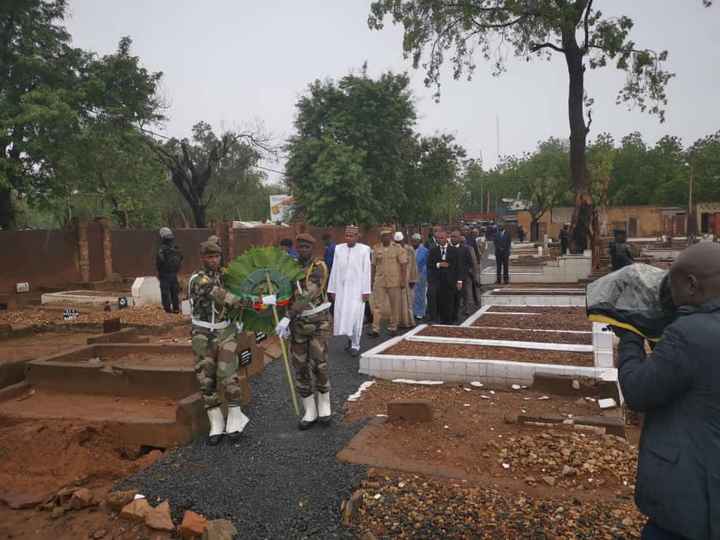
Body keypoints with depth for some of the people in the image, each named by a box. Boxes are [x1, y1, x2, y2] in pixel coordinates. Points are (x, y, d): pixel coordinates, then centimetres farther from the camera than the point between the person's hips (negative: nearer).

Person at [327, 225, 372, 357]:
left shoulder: (364, 250, -3)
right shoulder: (338, 249, 6)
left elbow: (366, 272, -4)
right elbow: (334, 270, 7)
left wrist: (366, 291, -8)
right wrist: (332, 289, 5)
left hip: (357, 288, -3)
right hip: (341, 288, 3)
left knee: (355, 317, -6)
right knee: (342, 317, 6)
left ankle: (355, 345, 9)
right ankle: (350, 339, 29)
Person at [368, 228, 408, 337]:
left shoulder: (398, 248, -1)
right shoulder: (376, 249, 8)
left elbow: (403, 265, -3)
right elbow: (374, 266, 12)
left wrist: (403, 280, -8)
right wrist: (372, 280, 9)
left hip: (394, 282, -2)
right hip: (379, 282, 2)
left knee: (395, 306, 6)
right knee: (377, 306, -3)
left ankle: (393, 327, 18)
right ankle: (375, 329, -1)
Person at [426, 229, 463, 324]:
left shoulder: (454, 251, 5)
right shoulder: (433, 251, 7)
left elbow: (459, 266, 3)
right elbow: (429, 265, 2)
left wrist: (459, 281, -2)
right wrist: (438, 264, -14)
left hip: (450, 281, 0)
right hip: (436, 279, 0)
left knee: (449, 303, 3)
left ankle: (448, 322, 15)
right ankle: (433, 317, -10)